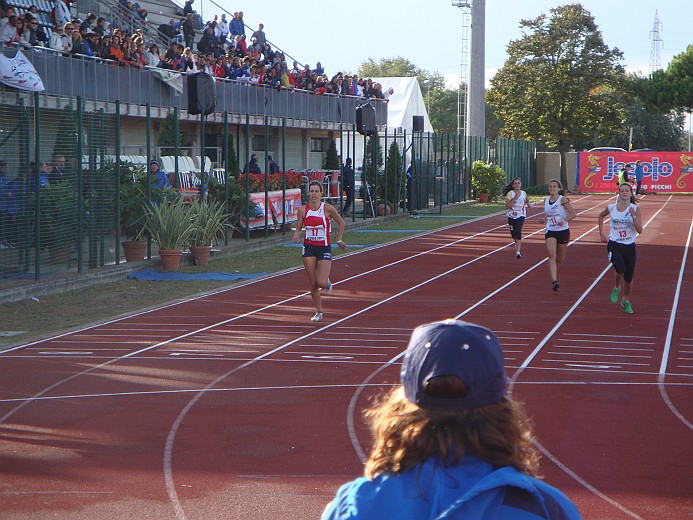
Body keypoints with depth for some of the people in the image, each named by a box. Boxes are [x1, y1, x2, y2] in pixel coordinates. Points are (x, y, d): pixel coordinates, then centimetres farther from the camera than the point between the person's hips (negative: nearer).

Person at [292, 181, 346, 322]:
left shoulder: (327, 208, -10)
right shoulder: (303, 210, -3)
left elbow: (341, 222, 5)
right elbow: (298, 228, 6)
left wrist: (339, 240, 7)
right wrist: (296, 235, -16)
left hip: (324, 248, -2)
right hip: (309, 248, 3)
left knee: (321, 283, -14)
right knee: (313, 284, 4)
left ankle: (327, 282, 23)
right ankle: (319, 311, 20)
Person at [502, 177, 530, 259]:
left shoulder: (523, 193, 4)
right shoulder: (510, 193, -6)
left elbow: (525, 203, 20)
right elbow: (507, 206, -14)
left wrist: (527, 202, -3)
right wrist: (515, 199, -22)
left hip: (521, 215, 0)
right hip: (511, 216, 0)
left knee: (518, 231, -20)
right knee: (513, 233, 10)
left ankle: (518, 252, -24)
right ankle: (517, 243, 47)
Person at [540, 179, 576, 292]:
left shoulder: (563, 200, -9)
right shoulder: (546, 200, 6)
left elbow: (573, 214, -11)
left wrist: (564, 221, -26)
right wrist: (544, 219, 2)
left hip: (563, 231, -2)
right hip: (550, 232, 2)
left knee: (560, 259, 10)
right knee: (552, 255, -19)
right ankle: (554, 281, -26)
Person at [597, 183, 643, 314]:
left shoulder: (635, 209, -6)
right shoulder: (611, 208, -2)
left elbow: (640, 230, -12)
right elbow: (600, 216, 20)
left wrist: (633, 216, -24)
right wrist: (602, 233, 15)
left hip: (629, 246, 1)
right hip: (614, 245, -1)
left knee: (628, 277, 8)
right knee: (620, 269, -27)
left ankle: (626, 301, 33)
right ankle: (616, 288, 6)